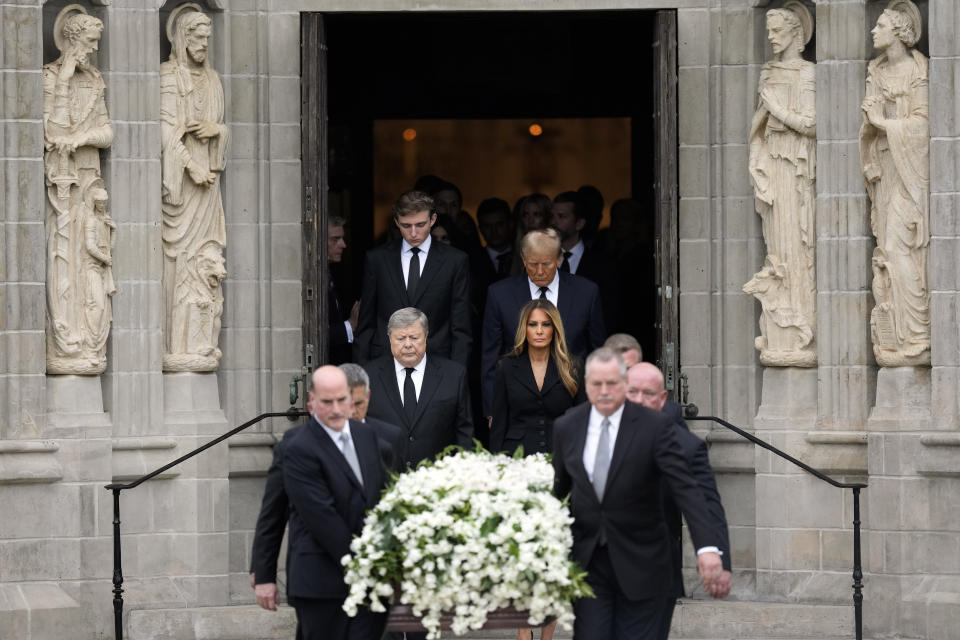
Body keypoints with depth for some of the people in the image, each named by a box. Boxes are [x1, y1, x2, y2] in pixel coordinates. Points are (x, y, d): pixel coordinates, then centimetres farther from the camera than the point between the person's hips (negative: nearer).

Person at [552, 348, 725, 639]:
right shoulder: (566, 427, 1)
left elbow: (685, 488, -18)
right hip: (587, 559, 2)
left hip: (639, 564, -2)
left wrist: (708, 546, -30)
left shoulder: (654, 426, -11)